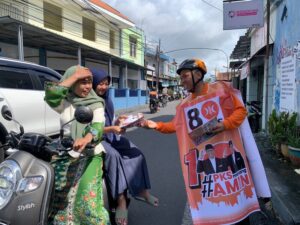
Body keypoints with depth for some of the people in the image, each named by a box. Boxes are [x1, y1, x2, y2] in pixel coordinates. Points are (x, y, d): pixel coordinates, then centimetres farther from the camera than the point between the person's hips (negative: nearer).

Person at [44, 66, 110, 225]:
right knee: (56, 193, 0)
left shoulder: (96, 104, 1)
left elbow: (98, 127, -16)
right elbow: (51, 95, -18)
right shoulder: (64, 102, 4)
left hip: (90, 155, -2)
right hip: (65, 154, 2)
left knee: (87, 196, -16)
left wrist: (85, 139, -37)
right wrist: (75, 76, -15)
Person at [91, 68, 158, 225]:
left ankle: (141, 190, -4)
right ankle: (120, 200, -28)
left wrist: (118, 122, -10)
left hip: (110, 136, 7)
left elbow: (110, 124, 11)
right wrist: (111, 129, -27)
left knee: (136, 154, -12)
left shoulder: (107, 100, 10)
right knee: (114, 155, -34)